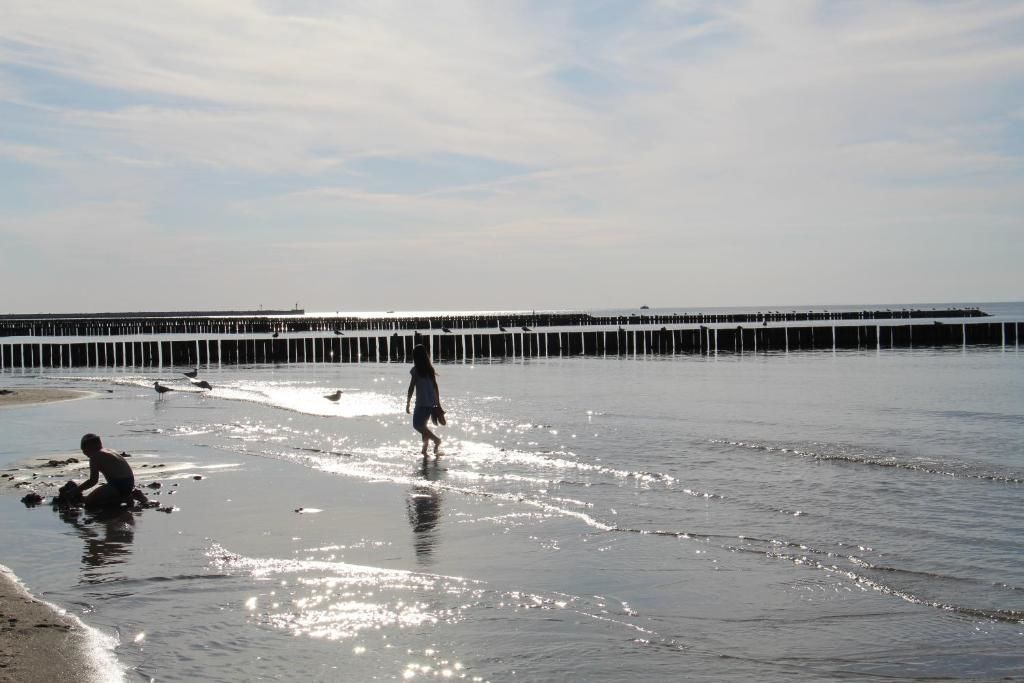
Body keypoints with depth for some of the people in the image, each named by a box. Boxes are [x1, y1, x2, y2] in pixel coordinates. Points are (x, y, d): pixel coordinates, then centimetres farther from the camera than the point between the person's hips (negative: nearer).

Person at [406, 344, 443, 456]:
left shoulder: (416, 370, -9)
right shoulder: (430, 369, 9)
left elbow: (411, 388, -9)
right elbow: (436, 387, 11)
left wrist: (407, 403, -4)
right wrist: (438, 402, 17)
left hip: (422, 402, -7)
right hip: (432, 402, 7)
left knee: (417, 424, -5)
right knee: (423, 424, 17)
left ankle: (436, 439, -17)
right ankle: (425, 448, 14)